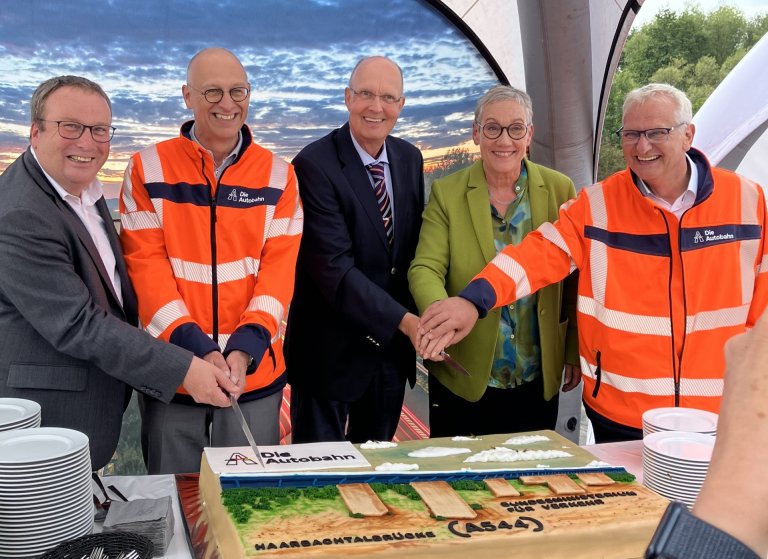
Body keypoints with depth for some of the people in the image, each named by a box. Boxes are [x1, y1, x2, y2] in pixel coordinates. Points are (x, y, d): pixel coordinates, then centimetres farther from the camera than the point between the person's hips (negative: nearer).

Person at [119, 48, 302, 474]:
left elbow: (280, 266, -3)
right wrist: (196, 348, -17)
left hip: (255, 373, 1)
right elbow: (145, 264, -6)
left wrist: (245, 347, -16)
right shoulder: (148, 169, 0)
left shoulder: (277, 175, 3)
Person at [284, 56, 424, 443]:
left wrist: (416, 323, 1)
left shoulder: (410, 159, 4)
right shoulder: (315, 165, -17)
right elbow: (334, 268, -24)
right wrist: (404, 321, -28)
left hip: (393, 347, 6)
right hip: (331, 350, -6)